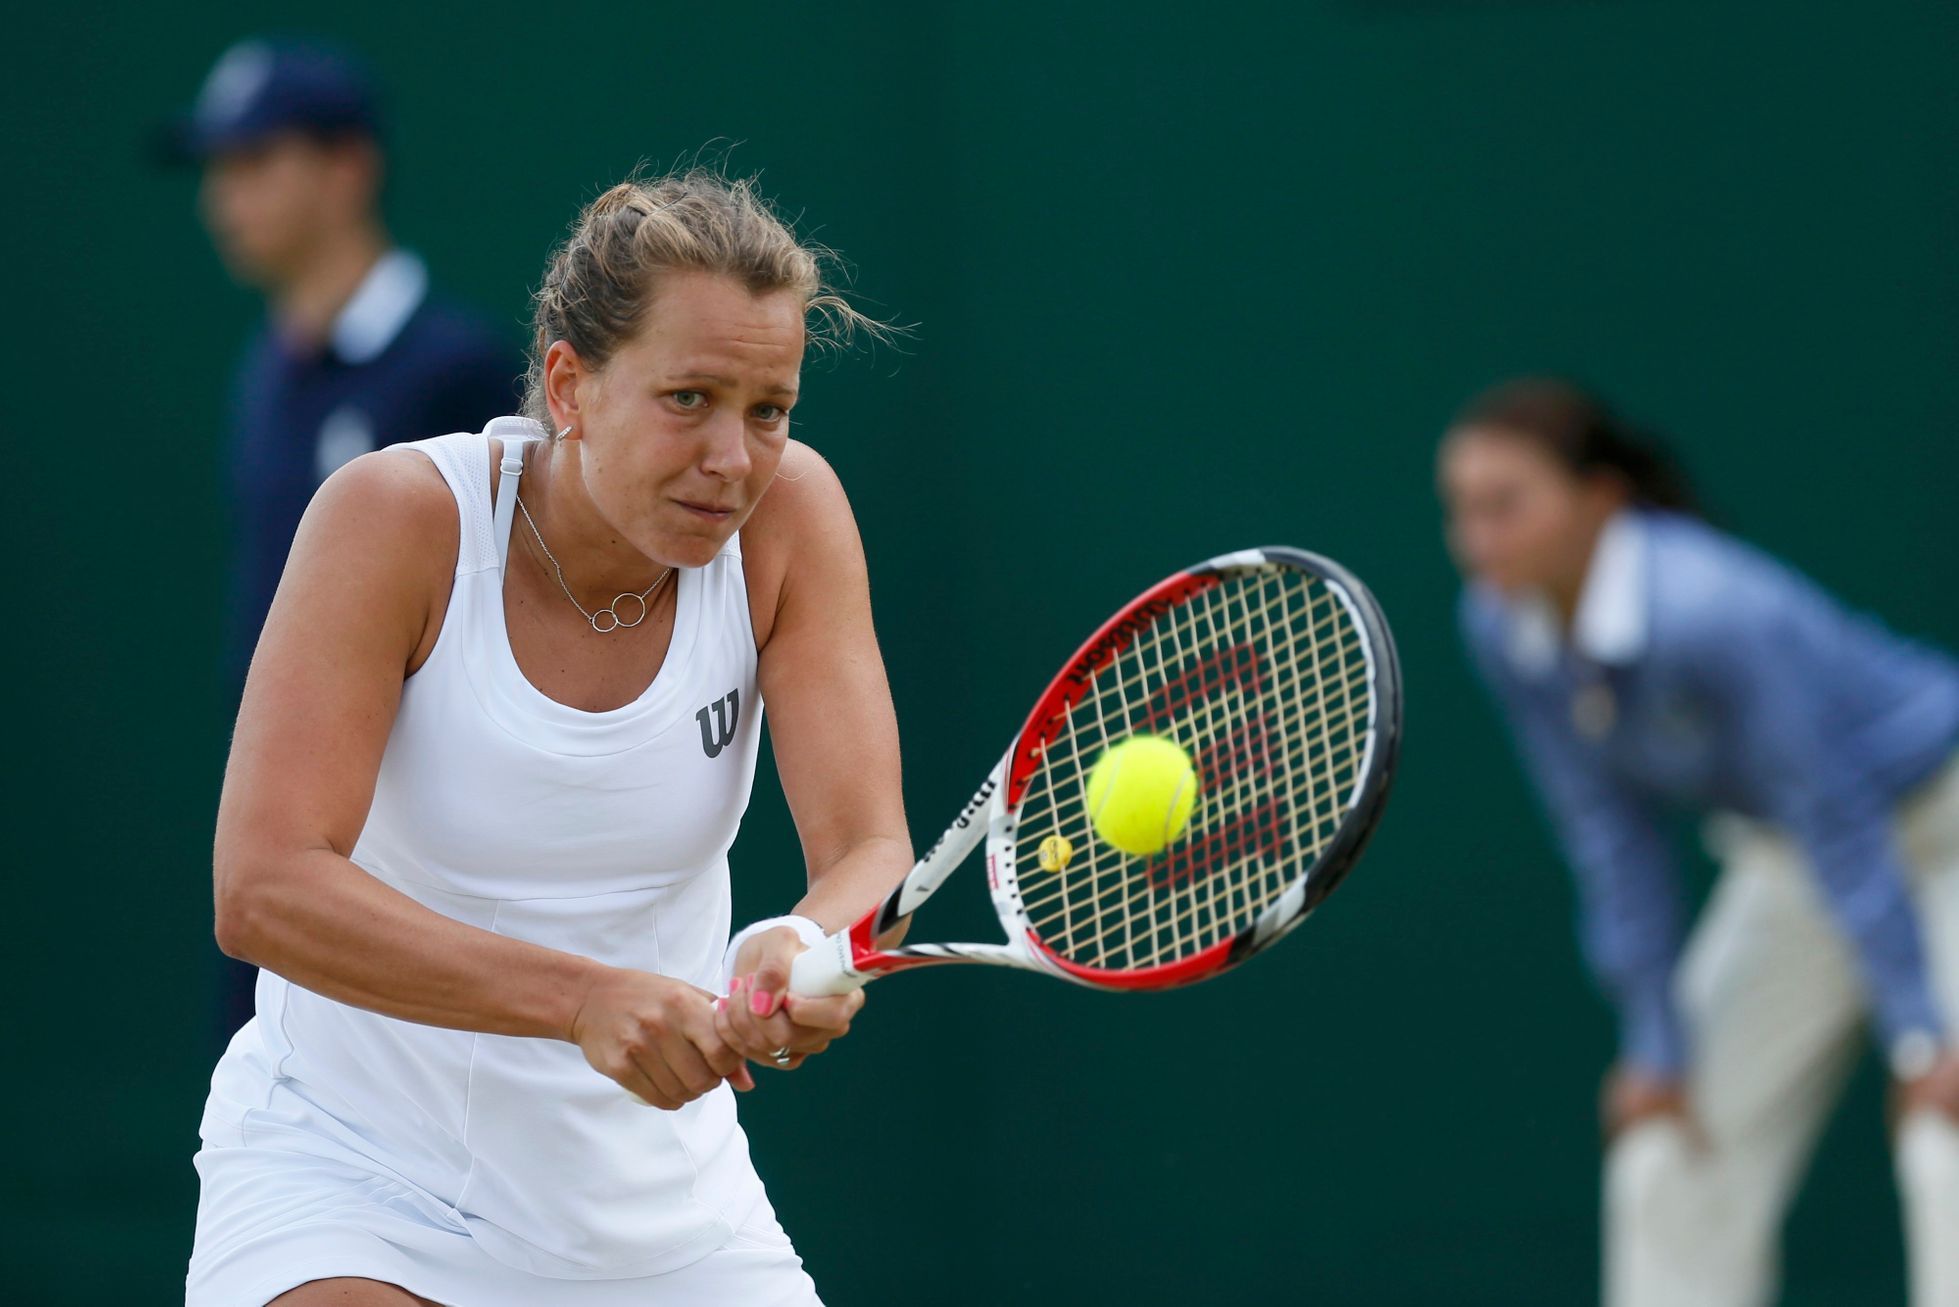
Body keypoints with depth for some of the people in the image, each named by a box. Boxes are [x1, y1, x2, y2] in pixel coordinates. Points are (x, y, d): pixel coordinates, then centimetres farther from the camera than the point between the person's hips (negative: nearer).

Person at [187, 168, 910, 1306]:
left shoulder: (788, 513, -9)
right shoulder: (396, 520, -18)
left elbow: (871, 847, -15)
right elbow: (264, 888, -26)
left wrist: (811, 952, -40)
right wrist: (586, 998, -37)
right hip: (349, 1161, -4)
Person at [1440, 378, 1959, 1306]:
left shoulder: (1712, 611, -35)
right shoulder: (1503, 630, -14)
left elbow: (1838, 824, -30)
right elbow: (1614, 842, -5)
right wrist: (1656, 1043, -5)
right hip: (1787, 856, 8)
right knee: (1677, 1160, 3)